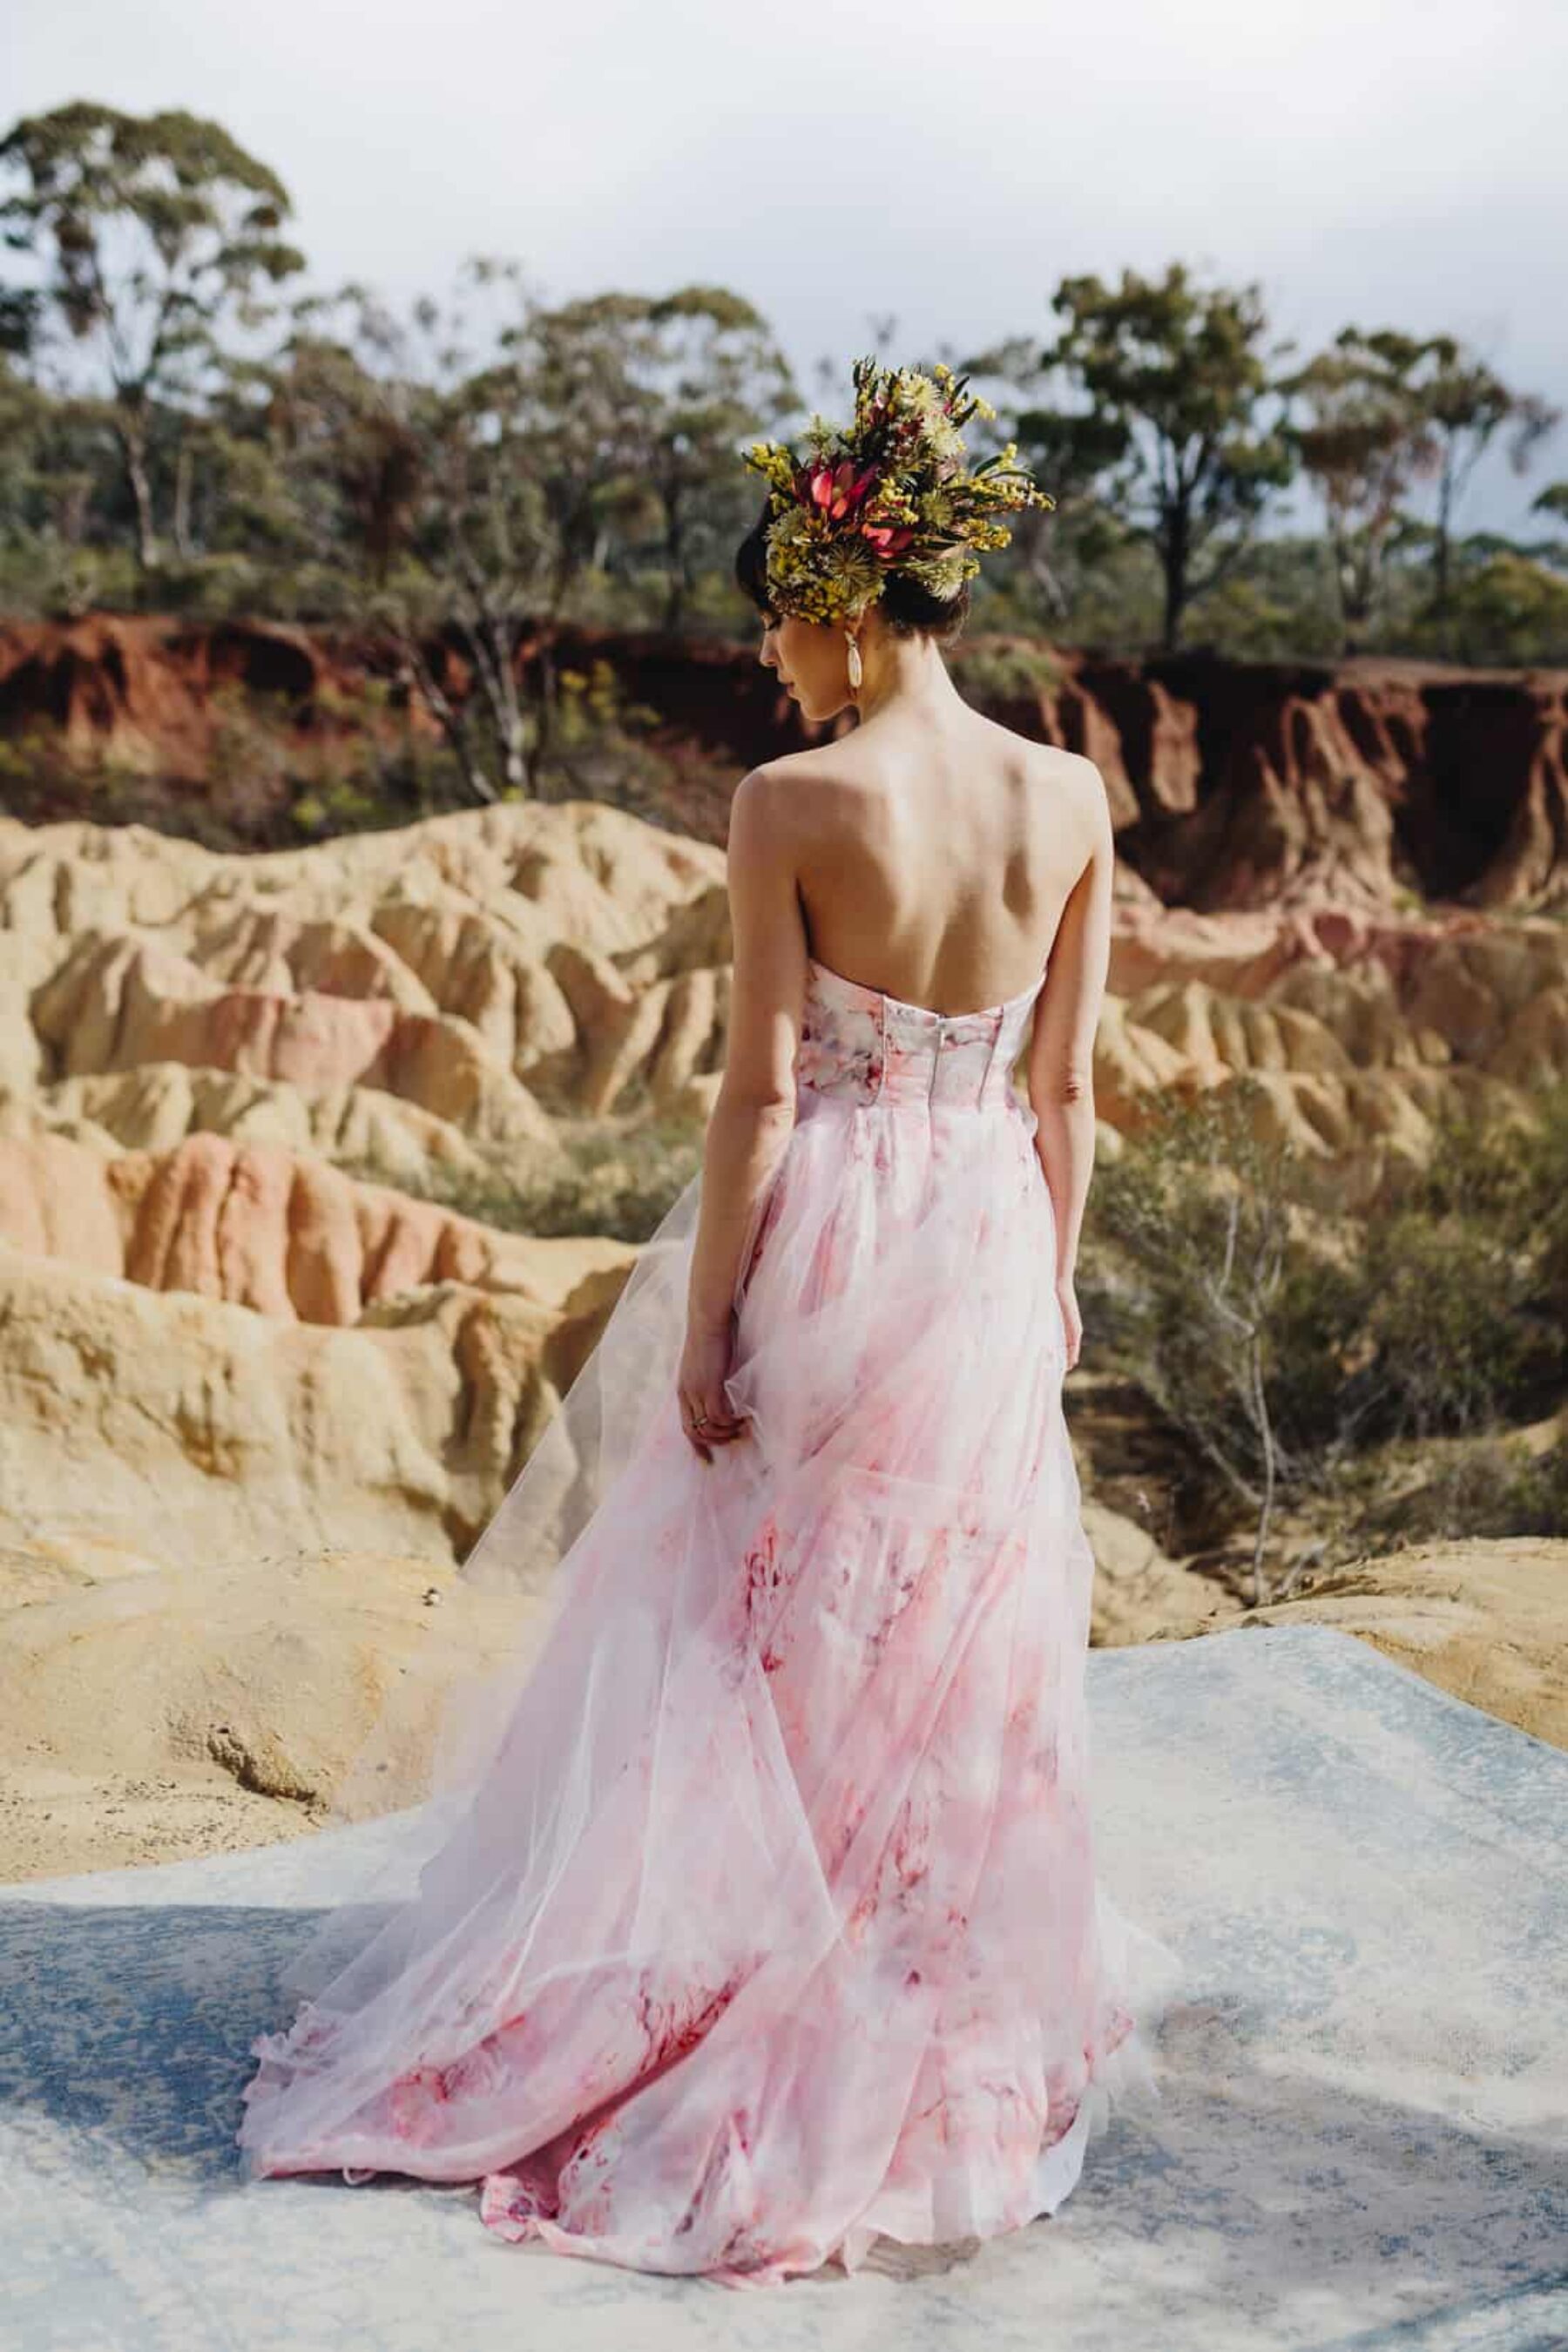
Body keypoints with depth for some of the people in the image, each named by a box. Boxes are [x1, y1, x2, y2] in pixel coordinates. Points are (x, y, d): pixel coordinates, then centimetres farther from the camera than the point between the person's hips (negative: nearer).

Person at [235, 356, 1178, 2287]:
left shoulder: (790, 805, -17)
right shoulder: (1070, 798, -3)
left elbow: (760, 1090, -15)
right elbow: (1066, 1085, 2)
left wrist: (701, 1328, -7)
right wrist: (1052, 1278, 14)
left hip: (823, 1254, -4)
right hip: (988, 1248, 4)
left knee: (761, 1642, 14)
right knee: (964, 1644, 17)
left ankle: (731, 2003, 30)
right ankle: (953, 2013, 32)